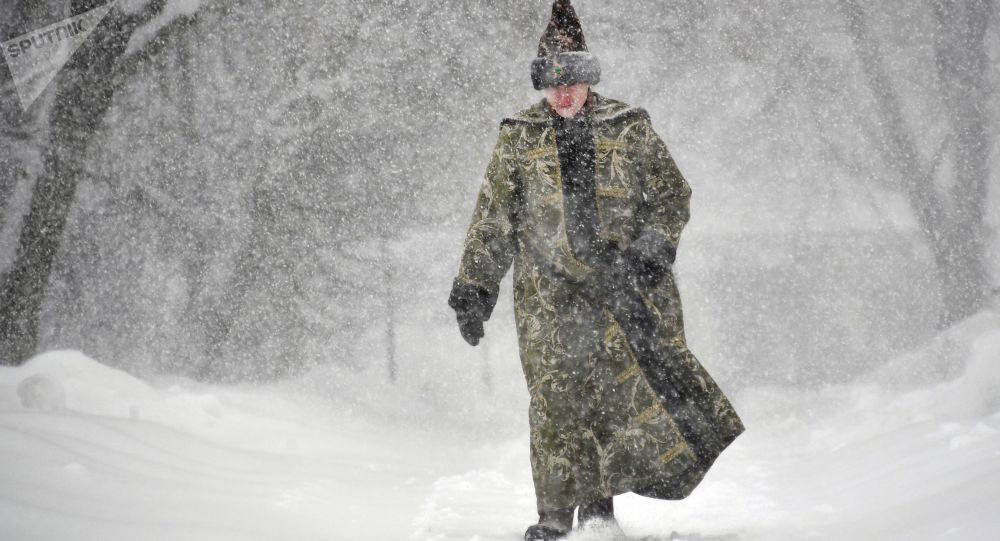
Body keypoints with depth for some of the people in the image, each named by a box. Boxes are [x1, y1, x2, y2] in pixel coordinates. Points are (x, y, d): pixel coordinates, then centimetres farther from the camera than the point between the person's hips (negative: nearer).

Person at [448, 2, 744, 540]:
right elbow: (491, 219, 8)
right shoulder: (518, 138, 8)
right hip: (549, 290, 0)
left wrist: (653, 249, -5)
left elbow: (672, 193, 11)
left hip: (626, 283, 1)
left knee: (632, 388, -5)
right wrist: (472, 288, 3)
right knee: (556, 398, -5)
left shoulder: (629, 128, 8)